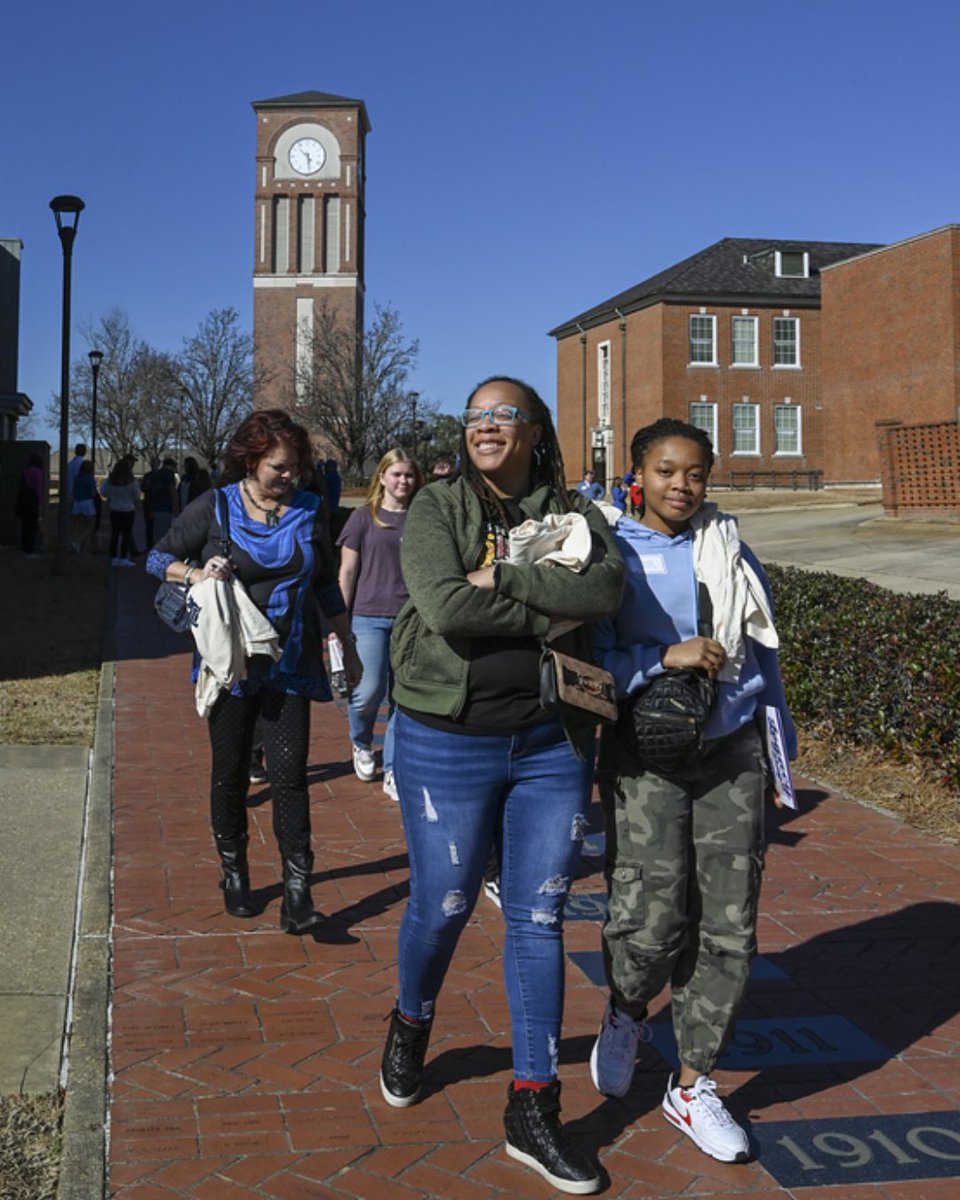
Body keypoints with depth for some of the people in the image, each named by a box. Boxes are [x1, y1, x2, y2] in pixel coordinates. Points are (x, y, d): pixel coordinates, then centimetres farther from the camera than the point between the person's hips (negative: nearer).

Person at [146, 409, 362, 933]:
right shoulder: (214, 506, -3)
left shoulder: (308, 510, 5)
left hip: (291, 666, 1)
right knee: (230, 771, 10)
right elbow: (158, 558, 0)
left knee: (289, 773, -6)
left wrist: (348, 644, 18)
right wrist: (196, 572, -20)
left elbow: (326, 584, 15)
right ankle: (233, 872, 29)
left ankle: (297, 894, -5)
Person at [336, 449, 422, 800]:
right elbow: (347, 571, 3)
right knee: (369, 690, -12)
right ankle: (361, 743, 20)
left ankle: (393, 772, 14)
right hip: (370, 616, -3)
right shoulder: (364, 517, 2)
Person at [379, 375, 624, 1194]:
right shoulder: (436, 508, -3)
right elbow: (444, 606, -21)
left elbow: (607, 586, -18)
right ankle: (411, 1028, 43)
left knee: (539, 919, 7)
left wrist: (501, 582, -20)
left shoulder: (572, 512, 3)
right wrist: (552, 607, -15)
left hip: (553, 745, 2)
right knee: (442, 907, 10)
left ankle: (534, 1111, 19)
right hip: (449, 742, -2)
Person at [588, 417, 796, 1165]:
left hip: (731, 754, 3)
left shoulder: (728, 550, 7)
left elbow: (762, 649, 12)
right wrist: (665, 659, -22)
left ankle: (693, 1085, 19)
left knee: (730, 925, 2)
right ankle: (626, 1012, 26)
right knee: (653, 917, -10)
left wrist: (781, 749, 14)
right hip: (645, 757, -3)